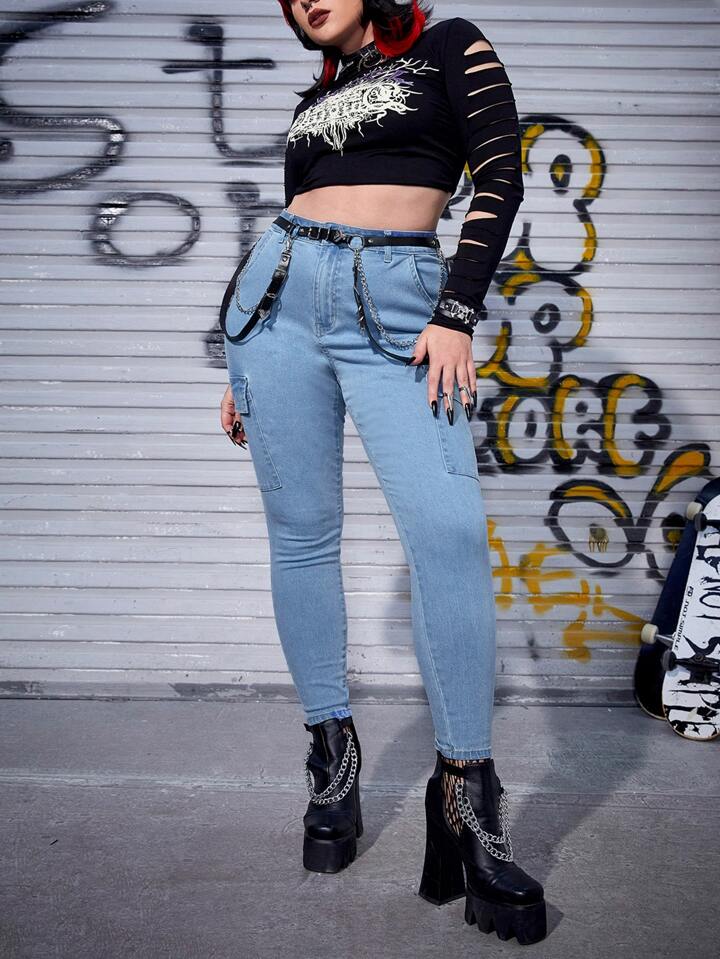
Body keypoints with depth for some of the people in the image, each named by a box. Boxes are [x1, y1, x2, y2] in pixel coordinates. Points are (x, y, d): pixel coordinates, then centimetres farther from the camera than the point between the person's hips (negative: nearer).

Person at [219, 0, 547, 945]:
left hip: (397, 303, -5)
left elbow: (499, 180, 0)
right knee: (302, 534, -1)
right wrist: (246, 369, 20)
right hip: (281, 293, 5)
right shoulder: (316, 98, 24)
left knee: (449, 527, -21)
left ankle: (465, 789, -14)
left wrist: (455, 315, -12)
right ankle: (333, 751, 11)